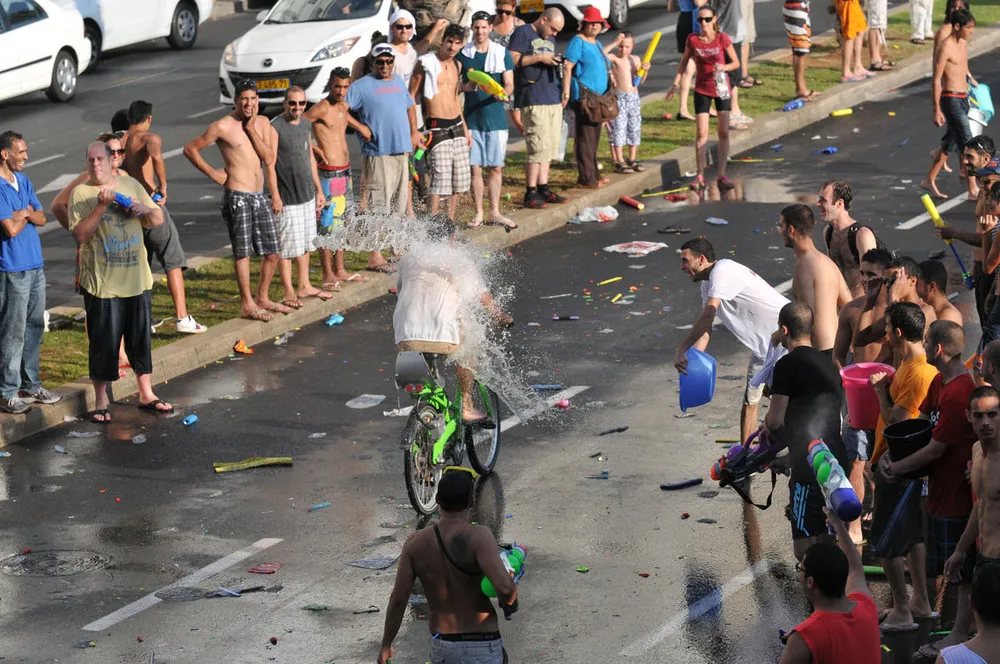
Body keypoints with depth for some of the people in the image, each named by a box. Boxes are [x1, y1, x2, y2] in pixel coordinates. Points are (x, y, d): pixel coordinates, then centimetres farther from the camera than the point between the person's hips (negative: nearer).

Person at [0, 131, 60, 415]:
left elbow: (41, 219, 11)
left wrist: (24, 213, -10)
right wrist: (27, 214, -2)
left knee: (34, 327, 14)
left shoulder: (23, 181, 10)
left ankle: (31, 385, 24)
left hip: (35, 265, 8)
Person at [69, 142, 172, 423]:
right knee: (104, 342, 1)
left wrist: (144, 209, -8)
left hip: (137, 279, 4)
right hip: (101, 282, -4)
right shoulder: (81, 194, -6)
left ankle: (146, 394, 25)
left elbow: (158, 219, 13)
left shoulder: (131, 185, 8)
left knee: (141, 337, 12)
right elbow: (80, 234, -16)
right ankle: (101, 402, 13)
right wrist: (101, 207, -24)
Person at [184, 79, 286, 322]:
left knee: (272, 252, 10)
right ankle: (247, 305, -2)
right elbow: (190, 149, -3)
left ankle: (262, 298, 24)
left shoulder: (262, 123, 11)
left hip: (259, 196, 7)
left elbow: (269, 158, -1)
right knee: (243, 251, -5)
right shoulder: (224, 126, -6)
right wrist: (213, 174, -6)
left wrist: (251, 129, -6)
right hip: (237, 196, -6)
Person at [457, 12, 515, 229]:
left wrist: (503, 93, -20)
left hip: (496, 118, 0)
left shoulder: (502, 54, 6)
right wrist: (466, 87, -12)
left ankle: (494, 213, 9)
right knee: (475, 168, 0)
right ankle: (479, 213, 7)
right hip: (471, 119, 0)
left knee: (495, 168, 2)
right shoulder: (463, 54, 6)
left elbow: (509, 84, 2)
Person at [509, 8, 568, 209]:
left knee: (549, 147, 9)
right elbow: (511, 59, -13)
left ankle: (543, 188, 14)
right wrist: (539, 58, -15)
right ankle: (530, 193, -8)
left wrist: (556, 62, 10)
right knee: (538, 147, -12)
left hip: (553, 99, 9)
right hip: (533, 100, -9)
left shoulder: (550, 39, 22)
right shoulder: (523, 33, -4)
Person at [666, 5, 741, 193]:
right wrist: (675, 84, 7)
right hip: (702, 90, 1)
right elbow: (684, 61, 9)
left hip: (721, 88, -1)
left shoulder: (722, 38, -11)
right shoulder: (693, 40, -6)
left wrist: (723, 67, -25)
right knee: (702, 134, -2)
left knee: (724, 133, 0)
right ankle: (700, 176, 3)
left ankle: (722, 175, 7)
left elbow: (736, 63, -5)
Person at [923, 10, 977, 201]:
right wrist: (937, 110, -17)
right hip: (951, 99, -9)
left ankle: (929, 180, 24)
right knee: (967, 143, -12)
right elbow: (936, 80, -16)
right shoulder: (946, 48, -15)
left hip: (963, 99, 9)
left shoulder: (963, 44, 11)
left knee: (951, 142, 14)